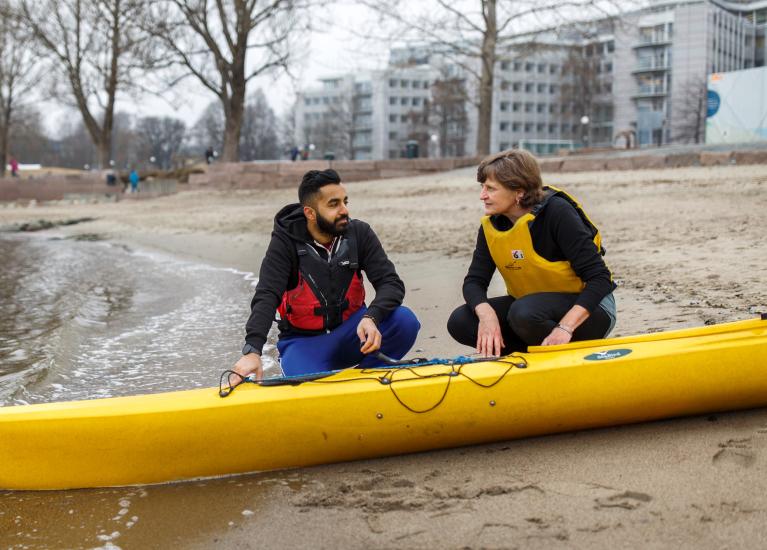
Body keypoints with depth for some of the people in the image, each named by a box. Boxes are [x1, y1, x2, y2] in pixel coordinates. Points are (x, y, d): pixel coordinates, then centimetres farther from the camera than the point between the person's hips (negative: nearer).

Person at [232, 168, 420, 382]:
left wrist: (372, 317, -34)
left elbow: (392, 284, -12)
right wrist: (252, 351, -41)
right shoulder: (286, 242, -14)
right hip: (303, 340, -3)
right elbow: (266, 297, -25)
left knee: (404, 320, -23)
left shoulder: (359, 233, -6)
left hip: (349, 332, 3)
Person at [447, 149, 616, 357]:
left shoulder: (557, 212, -22)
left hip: (588, 308, -6)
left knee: (525, 313, -36)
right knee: (460, 322, -12)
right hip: (534, 304, 7)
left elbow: (600, 278, -24)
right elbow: (474, 281, -4)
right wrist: (486, 314, -28)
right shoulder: (491, 225, -4)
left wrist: (565, 328, -35)